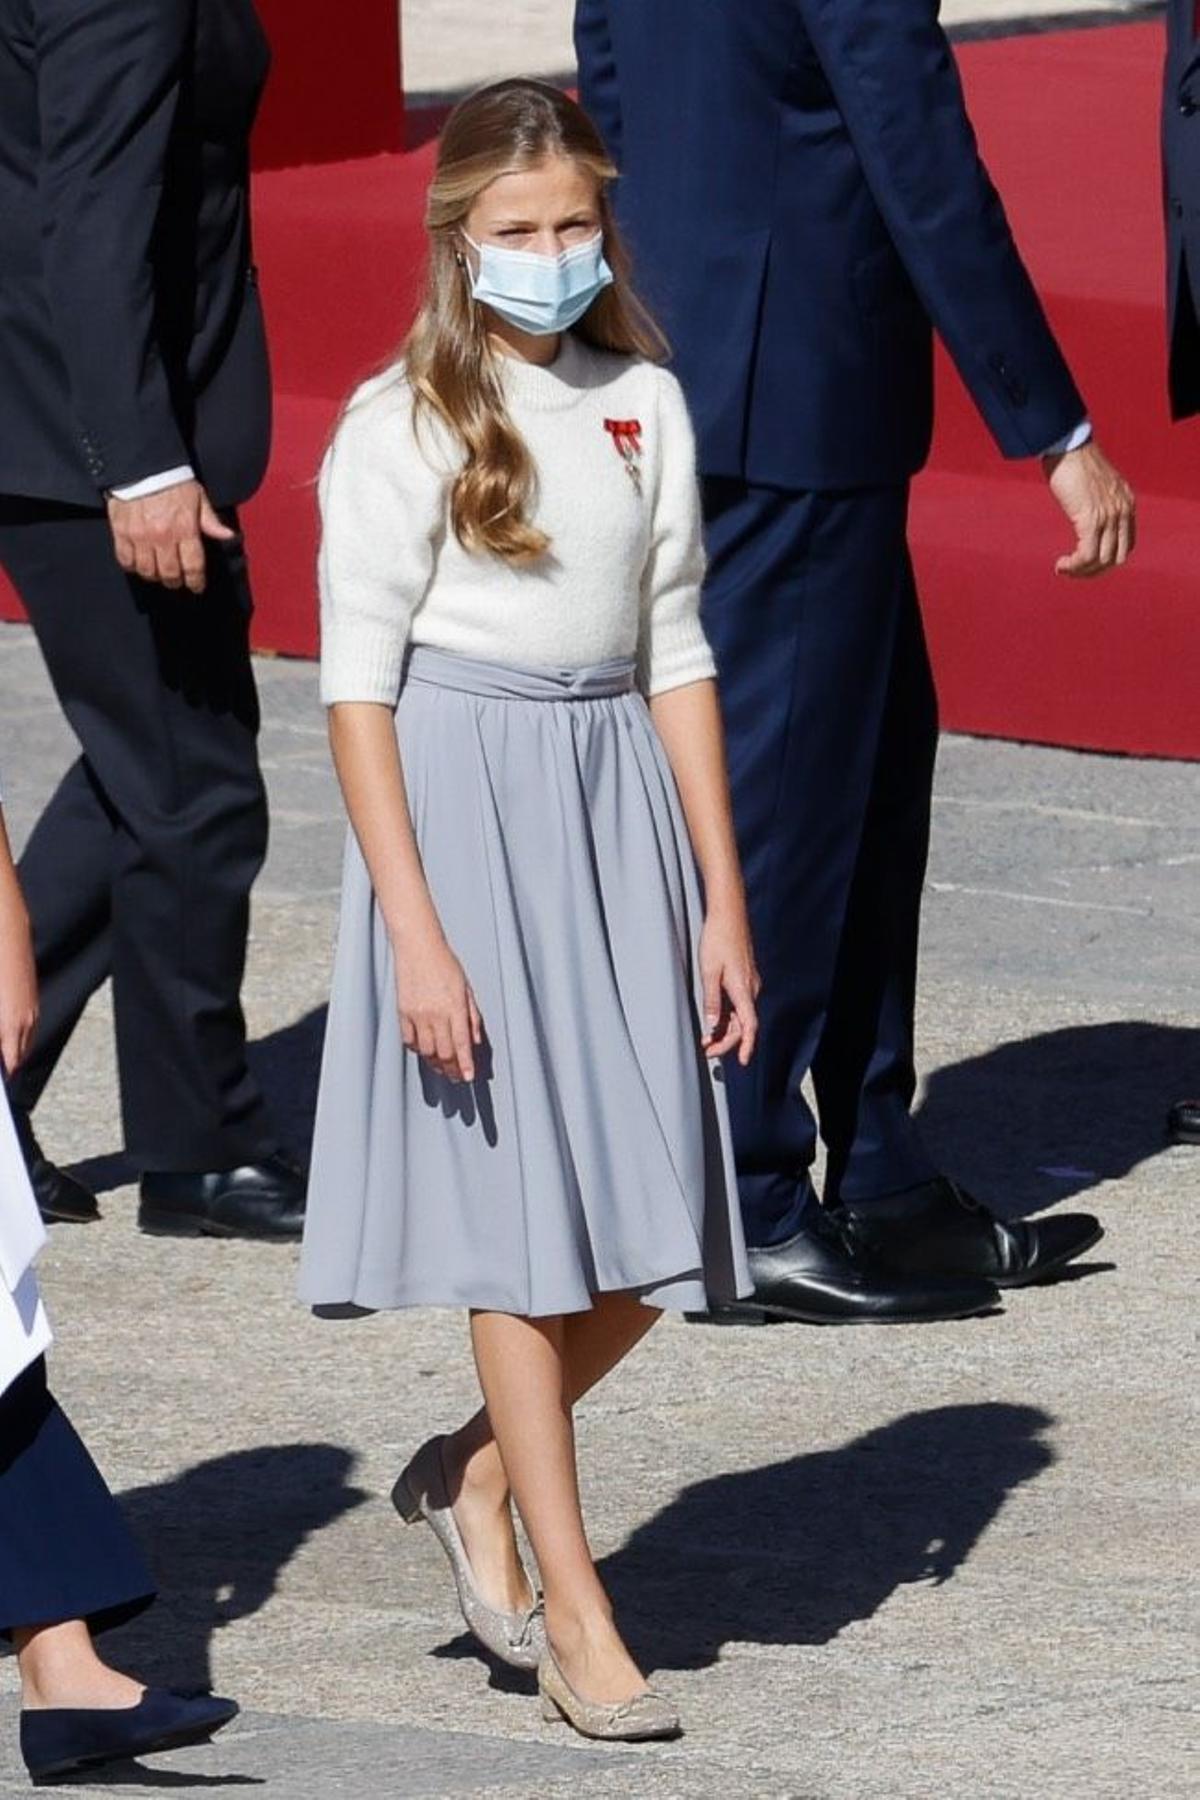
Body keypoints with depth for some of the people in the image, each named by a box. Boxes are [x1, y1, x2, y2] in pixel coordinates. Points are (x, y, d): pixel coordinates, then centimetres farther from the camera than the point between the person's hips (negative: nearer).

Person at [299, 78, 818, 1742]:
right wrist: (415, 933, -15)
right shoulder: (403, 426, -6)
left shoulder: (643, 406, 8)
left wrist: (724, 901, 8)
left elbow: (676, 655, 11)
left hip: (619, 801, 5)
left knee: (652, 1236, 3)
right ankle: (575, 1617, 6)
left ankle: (472, 1475, 27)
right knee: (520, 1220, -1)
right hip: (465, 807, -5)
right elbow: (359, 685, -9)